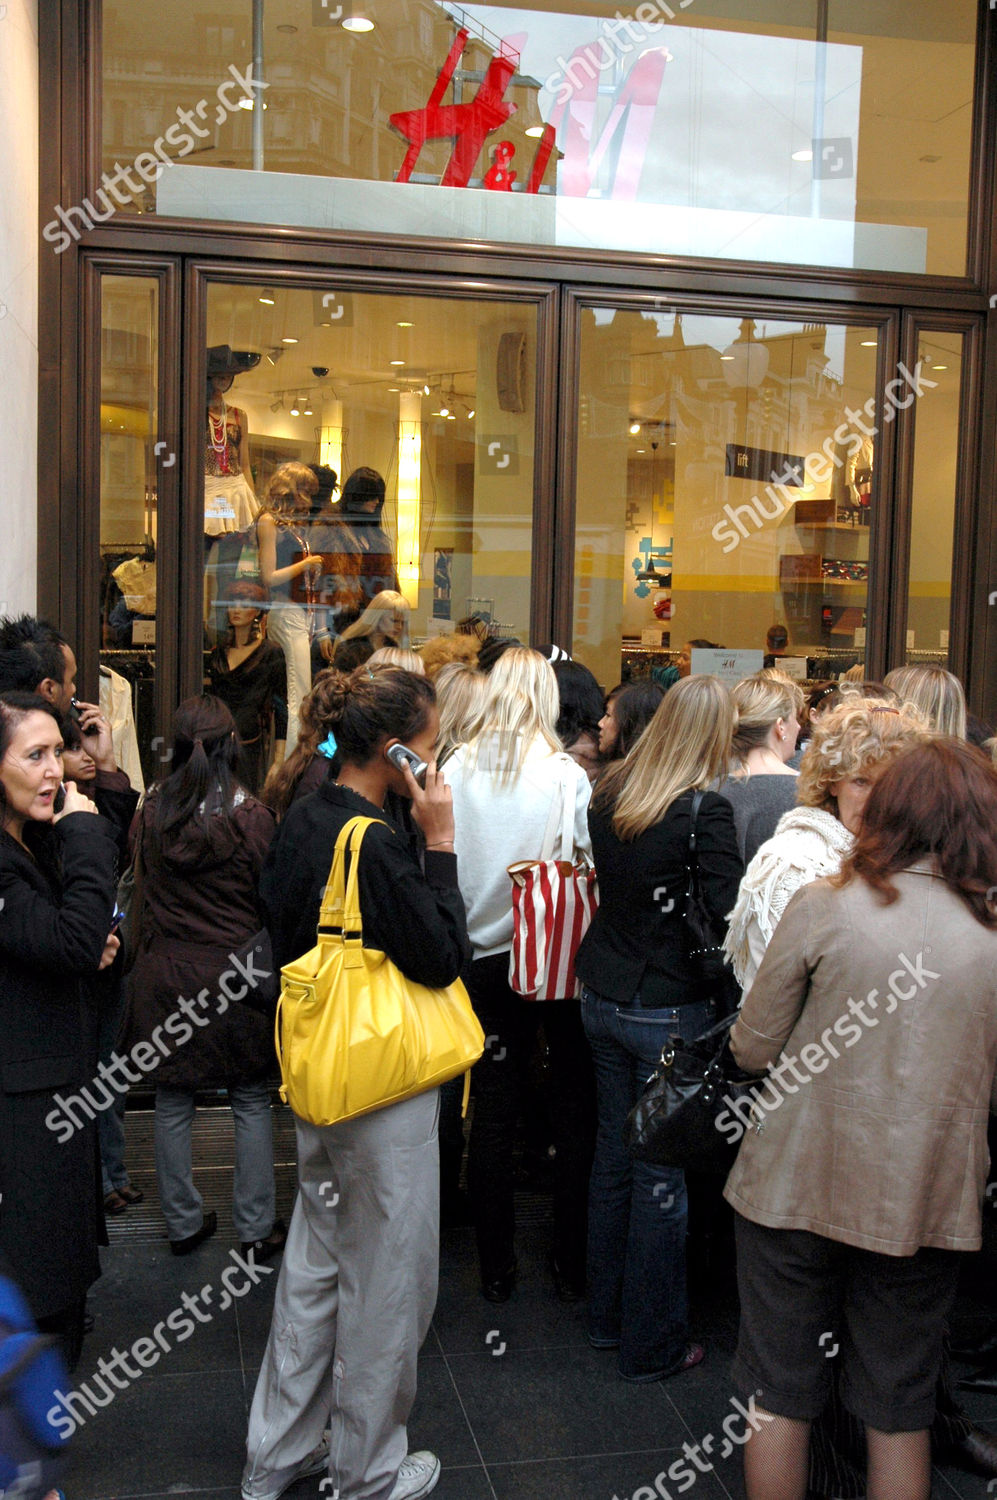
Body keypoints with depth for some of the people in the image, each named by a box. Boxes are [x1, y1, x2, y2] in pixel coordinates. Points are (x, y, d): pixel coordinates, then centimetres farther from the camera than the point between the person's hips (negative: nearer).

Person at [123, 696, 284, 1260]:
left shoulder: (151, 812, -5)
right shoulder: (252, 816, -13)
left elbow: (146, 889, 8)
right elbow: (271, 899, -6)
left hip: (164, 972, 3)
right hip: (235, 974, -3)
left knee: (173, 1102, 14)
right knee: (252, 1102, 9)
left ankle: (183, 1222, 26)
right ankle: (256, 1228, 16)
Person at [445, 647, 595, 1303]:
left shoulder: (457, 770, -5)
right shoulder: (567, 775, -13)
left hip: (485, 958, 3)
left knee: (493, 1113, 10)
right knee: (576, 1112, 11)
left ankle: (497, 1266, 21)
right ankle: (573, 1265, 20)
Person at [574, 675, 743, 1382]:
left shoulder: (610, 793, 1)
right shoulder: (706, 809, -19)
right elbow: (727, 918, -20)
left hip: (603, 997, 6)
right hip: (670, 1009, -6)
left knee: (614, 1157, 18)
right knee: (663, 1175, 6)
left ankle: (607, 1317, 33)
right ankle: (652, 1343, 19)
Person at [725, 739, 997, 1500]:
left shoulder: (823, 907, -12)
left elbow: (751, 1049, -5)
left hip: (796, 1187, -1)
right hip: (924, 1202, 2)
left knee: (779, 1395, 16)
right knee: (900, 1413, 18)